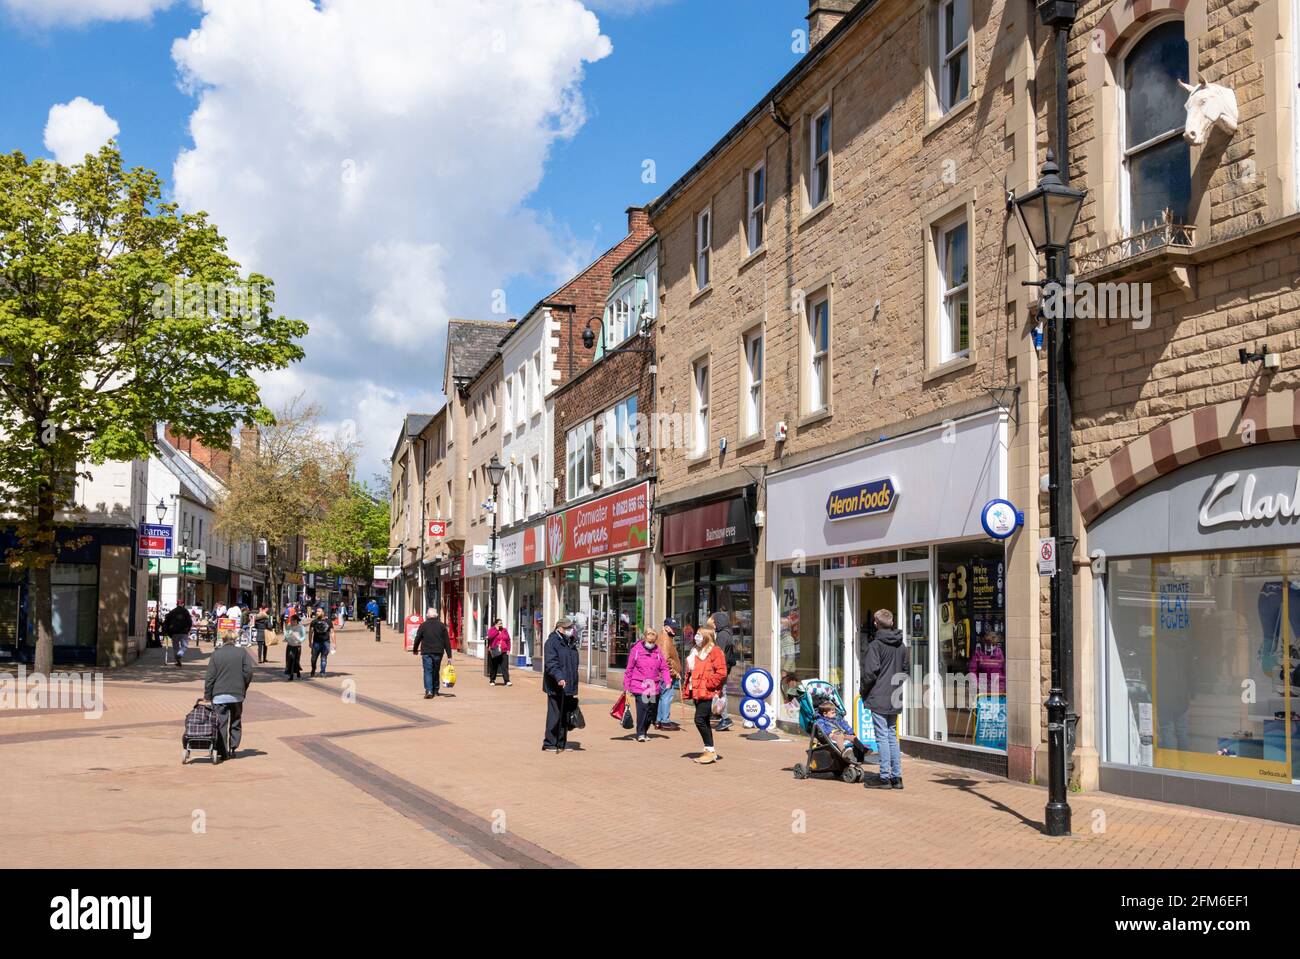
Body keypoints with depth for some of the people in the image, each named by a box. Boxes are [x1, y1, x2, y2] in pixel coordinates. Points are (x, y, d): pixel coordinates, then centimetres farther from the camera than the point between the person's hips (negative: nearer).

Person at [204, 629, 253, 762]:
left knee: (221, 724, 3)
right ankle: (233, 749, 13)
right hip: (237, 695, 2)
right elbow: (248, 672, -2)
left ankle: (223, 752, 0)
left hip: (219, 695, -1)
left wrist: (207, 695, 4)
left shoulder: (216, 654, -4)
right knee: (236, 723, 14)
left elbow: (210, 677, -4)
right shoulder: (242, 653, 0)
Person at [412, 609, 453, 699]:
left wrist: (415, 650, 23)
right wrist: (449, 656, 7)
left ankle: (429, 691, -19)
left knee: (428, 671, -4)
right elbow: (447, 641, 4)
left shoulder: (423, 625, 0)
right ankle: (435, 691, 21)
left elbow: (417, 638, 5)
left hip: (427, 652, -2)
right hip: (438, 652, 2)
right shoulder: (441, 625, 5)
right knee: (436, 671, 15)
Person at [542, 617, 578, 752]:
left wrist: (574, 686, 24)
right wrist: (559, 677, -34)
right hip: (556, 687, -8)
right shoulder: (552, 642, -10)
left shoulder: (571, 643, 17)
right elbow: (550, 663, -21)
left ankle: (562, 743, 21)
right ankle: (549, 743, 3)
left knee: (566, 716, 12)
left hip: (568, 687, 8)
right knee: (554, 715, -5)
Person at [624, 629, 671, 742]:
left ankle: (644, 731, 26)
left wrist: (668, 681, -8)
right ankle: (640, 734, -6)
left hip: (654, 687, 4)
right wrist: (626, 687, 2)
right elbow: (629, 669, 2)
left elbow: (664, 668, 7)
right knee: (642, 708, -15)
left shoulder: (658, 651, 8)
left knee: (652, 710, 9)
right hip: (639, 685, -4)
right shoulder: (636, 649, -2)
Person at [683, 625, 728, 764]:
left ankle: (710, 750, -5)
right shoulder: (696, 652, 20)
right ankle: (709, 752, 18)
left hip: (707, 693, -9)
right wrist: (686, 690, 17)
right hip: (697, 693, 9)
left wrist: (708, 684, -17)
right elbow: (690, 672, 25)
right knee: (704, 722, 11)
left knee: (700, 720, -15)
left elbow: (721, 673, -17)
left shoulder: (715, 652, -8)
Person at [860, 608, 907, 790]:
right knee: (892, 736, 13)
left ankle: (884, 777, -2)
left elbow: (870, 672, -16)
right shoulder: (901, 646, 11)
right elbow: (905, 671, 17)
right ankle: (896, 776, 13)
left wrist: (863, 691, -2)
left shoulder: (876, 645, -12)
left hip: (878, 698, -7)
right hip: (895, 700, 7)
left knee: (882, 737, -4)